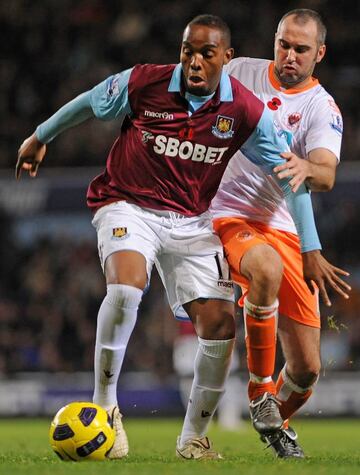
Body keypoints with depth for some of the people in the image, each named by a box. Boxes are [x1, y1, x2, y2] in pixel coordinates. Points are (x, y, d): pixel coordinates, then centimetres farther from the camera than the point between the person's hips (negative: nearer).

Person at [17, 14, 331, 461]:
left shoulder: (245, 110, -11)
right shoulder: (143, 83, -16)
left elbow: (290, 174, -2)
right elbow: (87, 103, 4)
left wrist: (310, 249, -4)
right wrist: (39, 138, 18)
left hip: (191, 221, 3)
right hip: (127, 205, -3)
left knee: (220, 324, -8)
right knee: (126, 285, -33)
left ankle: (193, 437, 12)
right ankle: (104, 405, -17)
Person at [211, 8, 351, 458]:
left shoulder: (322, 108, -2)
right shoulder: (240, 72, 3)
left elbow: (327, 175, -21)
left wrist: (305, 168, -43)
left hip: (286, 231, 2)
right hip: (228, 216, -2)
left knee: (307, 369, 0)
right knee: (268, 268, -39)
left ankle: (276, 423, 35)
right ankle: (260, 390, -22)